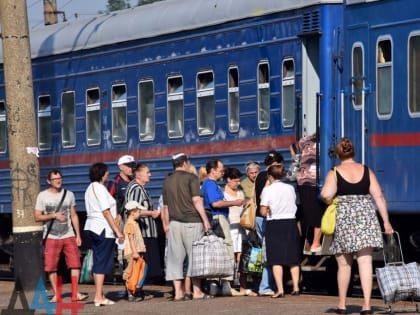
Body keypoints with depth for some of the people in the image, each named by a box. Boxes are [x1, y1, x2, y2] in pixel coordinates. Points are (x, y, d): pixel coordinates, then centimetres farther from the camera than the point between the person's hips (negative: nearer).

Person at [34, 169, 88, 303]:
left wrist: (78, 234, 8)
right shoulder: (43, 196, 1)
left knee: (75, 263, -8)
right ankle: (56, 295, 7)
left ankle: (75, 293, -5)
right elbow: (37, 217, 0)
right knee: (51, 267, -2)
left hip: (69, 236, 2)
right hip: (51, 237, -2)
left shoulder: (69, 194, 11)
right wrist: (54, 215, -13)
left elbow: (74, 215, 14)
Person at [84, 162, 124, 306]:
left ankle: (99, 295, 15)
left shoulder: (90, 188, 15)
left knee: (98, 262, 12)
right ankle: (99, 297, -10)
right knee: (102, 263, -8)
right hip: (103, 229, -10)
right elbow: (106, 212, -17)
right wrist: (117, 231, -15)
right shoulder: (100, 188, -14)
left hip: (91, 227, 10)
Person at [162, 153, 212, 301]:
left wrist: (168, 224, 20)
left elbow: (166, 206, 14)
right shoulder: (191, 178, -3)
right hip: (192, 221, -5)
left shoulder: (167, 181, 12)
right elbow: (196, 200, -12)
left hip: (174, 222, 5)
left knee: (175, 257, 4)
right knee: (195, 255, 1)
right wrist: (205, 219, -10)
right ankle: (197, 291, 1)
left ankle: (178, 292, 1)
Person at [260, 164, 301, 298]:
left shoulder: (268, 190, -7)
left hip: (275, 224, -4)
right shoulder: (290, 188, 4)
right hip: (291, 222, 4)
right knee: (293, 259, 12)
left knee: (276, 260, -2)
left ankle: (280, 290, -9)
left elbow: (263, 212, -9)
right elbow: (294, 205, 10)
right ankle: (296, 287, 12)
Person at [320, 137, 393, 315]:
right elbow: (379, 197, 2)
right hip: (366, 218, 1)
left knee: (344, 264, 10)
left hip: (343, 219, -1)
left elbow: (326, 195, -18)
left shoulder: (334, 173, -3)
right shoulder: (366, 171, 6)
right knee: (365, 262, -3)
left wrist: (331, 203, 4)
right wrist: (386, 222, 4)